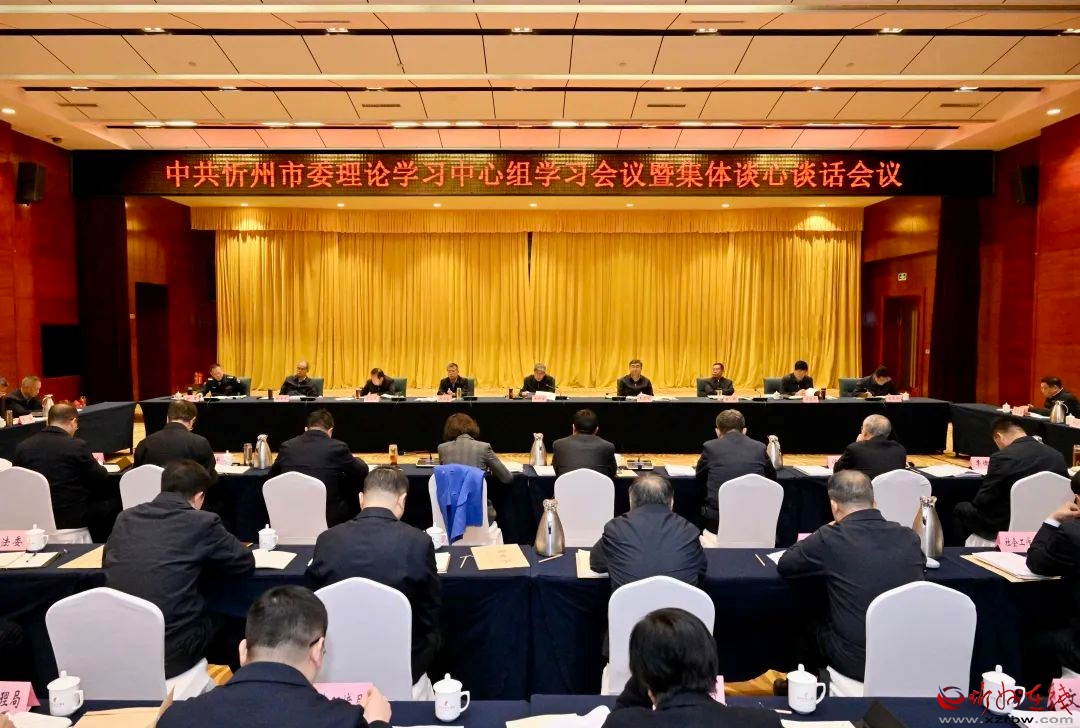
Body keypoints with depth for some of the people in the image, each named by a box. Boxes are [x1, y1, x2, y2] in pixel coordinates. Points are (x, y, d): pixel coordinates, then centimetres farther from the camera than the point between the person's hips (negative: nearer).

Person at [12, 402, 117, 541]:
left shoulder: (22, 447, -1)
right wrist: (98, 465, 19)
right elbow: (100, 479, -3)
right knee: (114, 505, 16)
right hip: (72, 518, -6)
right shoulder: (77, 446, -14)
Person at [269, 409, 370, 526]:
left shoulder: (287, 446, 1)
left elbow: (273, 475, 18)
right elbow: (362, 472, 7)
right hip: (328, 518, -4)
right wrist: (355, 459, 28)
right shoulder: (337, 448, -9)